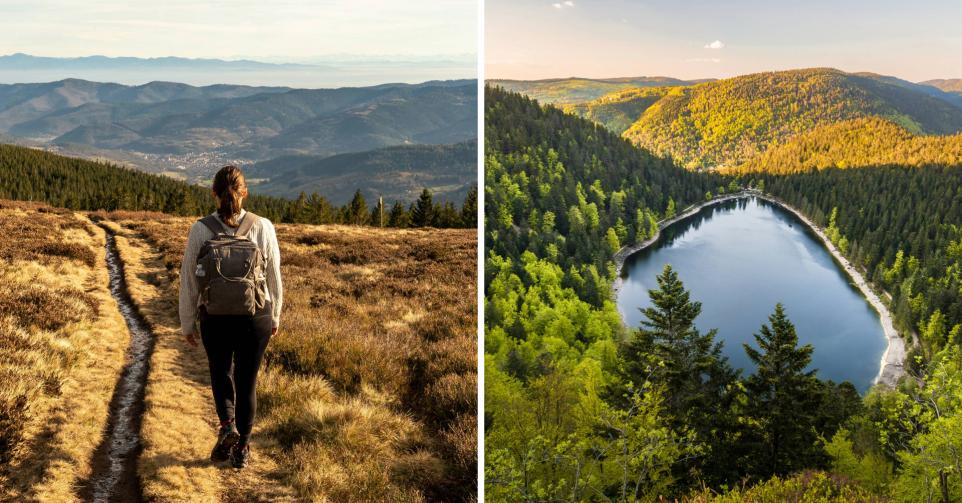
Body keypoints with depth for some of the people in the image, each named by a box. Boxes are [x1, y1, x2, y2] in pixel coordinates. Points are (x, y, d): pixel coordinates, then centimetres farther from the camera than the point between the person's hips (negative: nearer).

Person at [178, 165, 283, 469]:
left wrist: (187, 324, 8)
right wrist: (275, 318, 13)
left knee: (221, 373, 24)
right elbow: (274, 278, 0)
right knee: (247, 381, 14)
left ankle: (227, 424, 1)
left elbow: (189, 281, -3)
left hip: (214, 320, 0)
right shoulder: (263, 227, -7)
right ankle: (241, 450, 20)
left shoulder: (200, 230, -8)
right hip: (255, 319, 0)